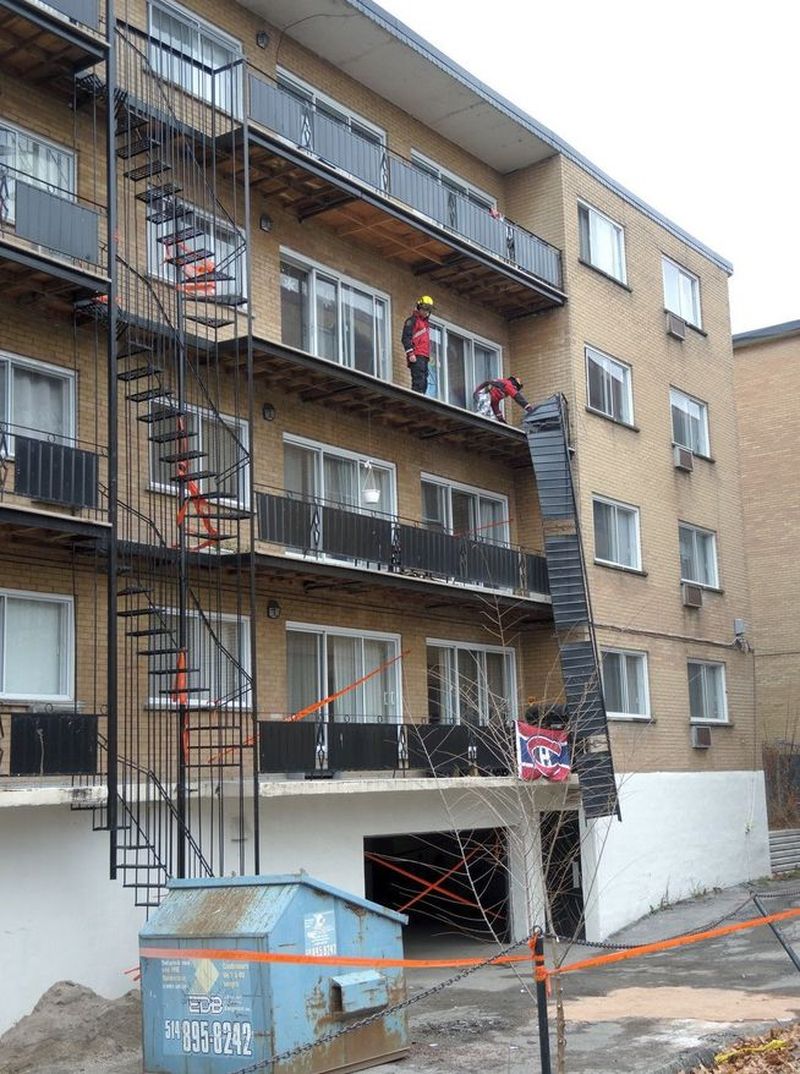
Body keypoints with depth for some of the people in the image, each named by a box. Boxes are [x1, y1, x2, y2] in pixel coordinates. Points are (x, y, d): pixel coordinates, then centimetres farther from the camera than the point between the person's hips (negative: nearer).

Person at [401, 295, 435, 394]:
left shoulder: (426, 323, 27)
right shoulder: (413, 320, -1)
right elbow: (406, 338, -11)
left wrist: (428, 356, 24)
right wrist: (410, 354, -20)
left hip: (424, 357, 9)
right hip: (416, 357, -9)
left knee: (424, 382, 5)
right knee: (419, 381, -19)